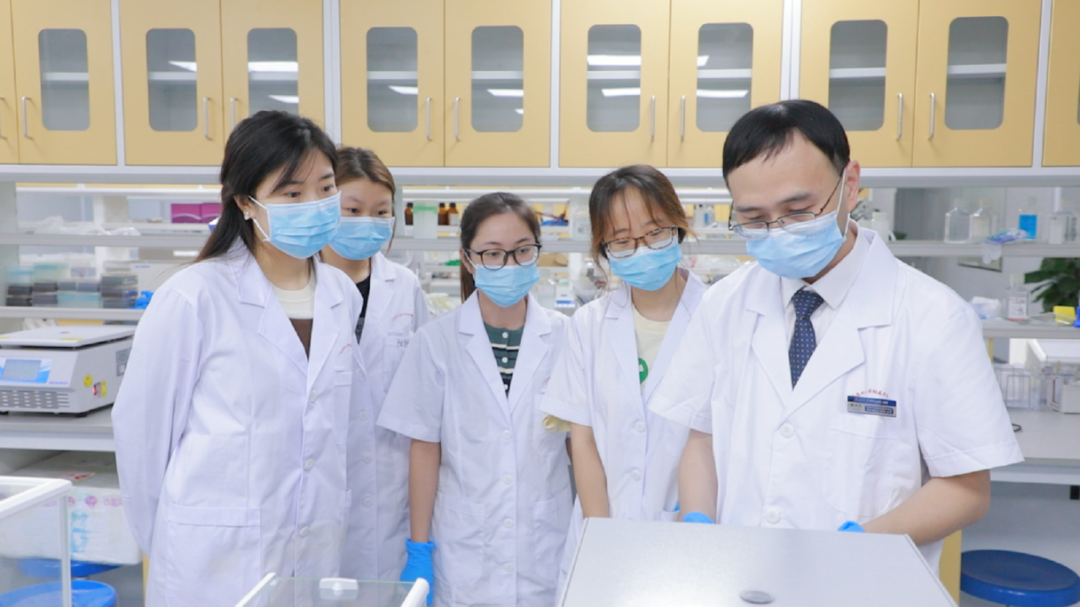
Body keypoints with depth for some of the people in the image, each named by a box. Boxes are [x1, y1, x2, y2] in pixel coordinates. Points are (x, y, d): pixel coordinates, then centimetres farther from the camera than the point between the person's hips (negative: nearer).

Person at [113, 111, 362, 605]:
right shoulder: (194, 297, -14)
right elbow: (141, 425, -6)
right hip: (217, 560, -4)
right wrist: (160, 543, 2)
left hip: (320, 552, 4)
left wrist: (330, 512, 10)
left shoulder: (343, 296, 1)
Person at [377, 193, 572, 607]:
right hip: (464, 553, -1)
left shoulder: (564, 338, -2)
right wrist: (419, 551, -1)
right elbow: (425, 449, -2)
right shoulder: (437, 341, -5)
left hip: (547, 551, 1)